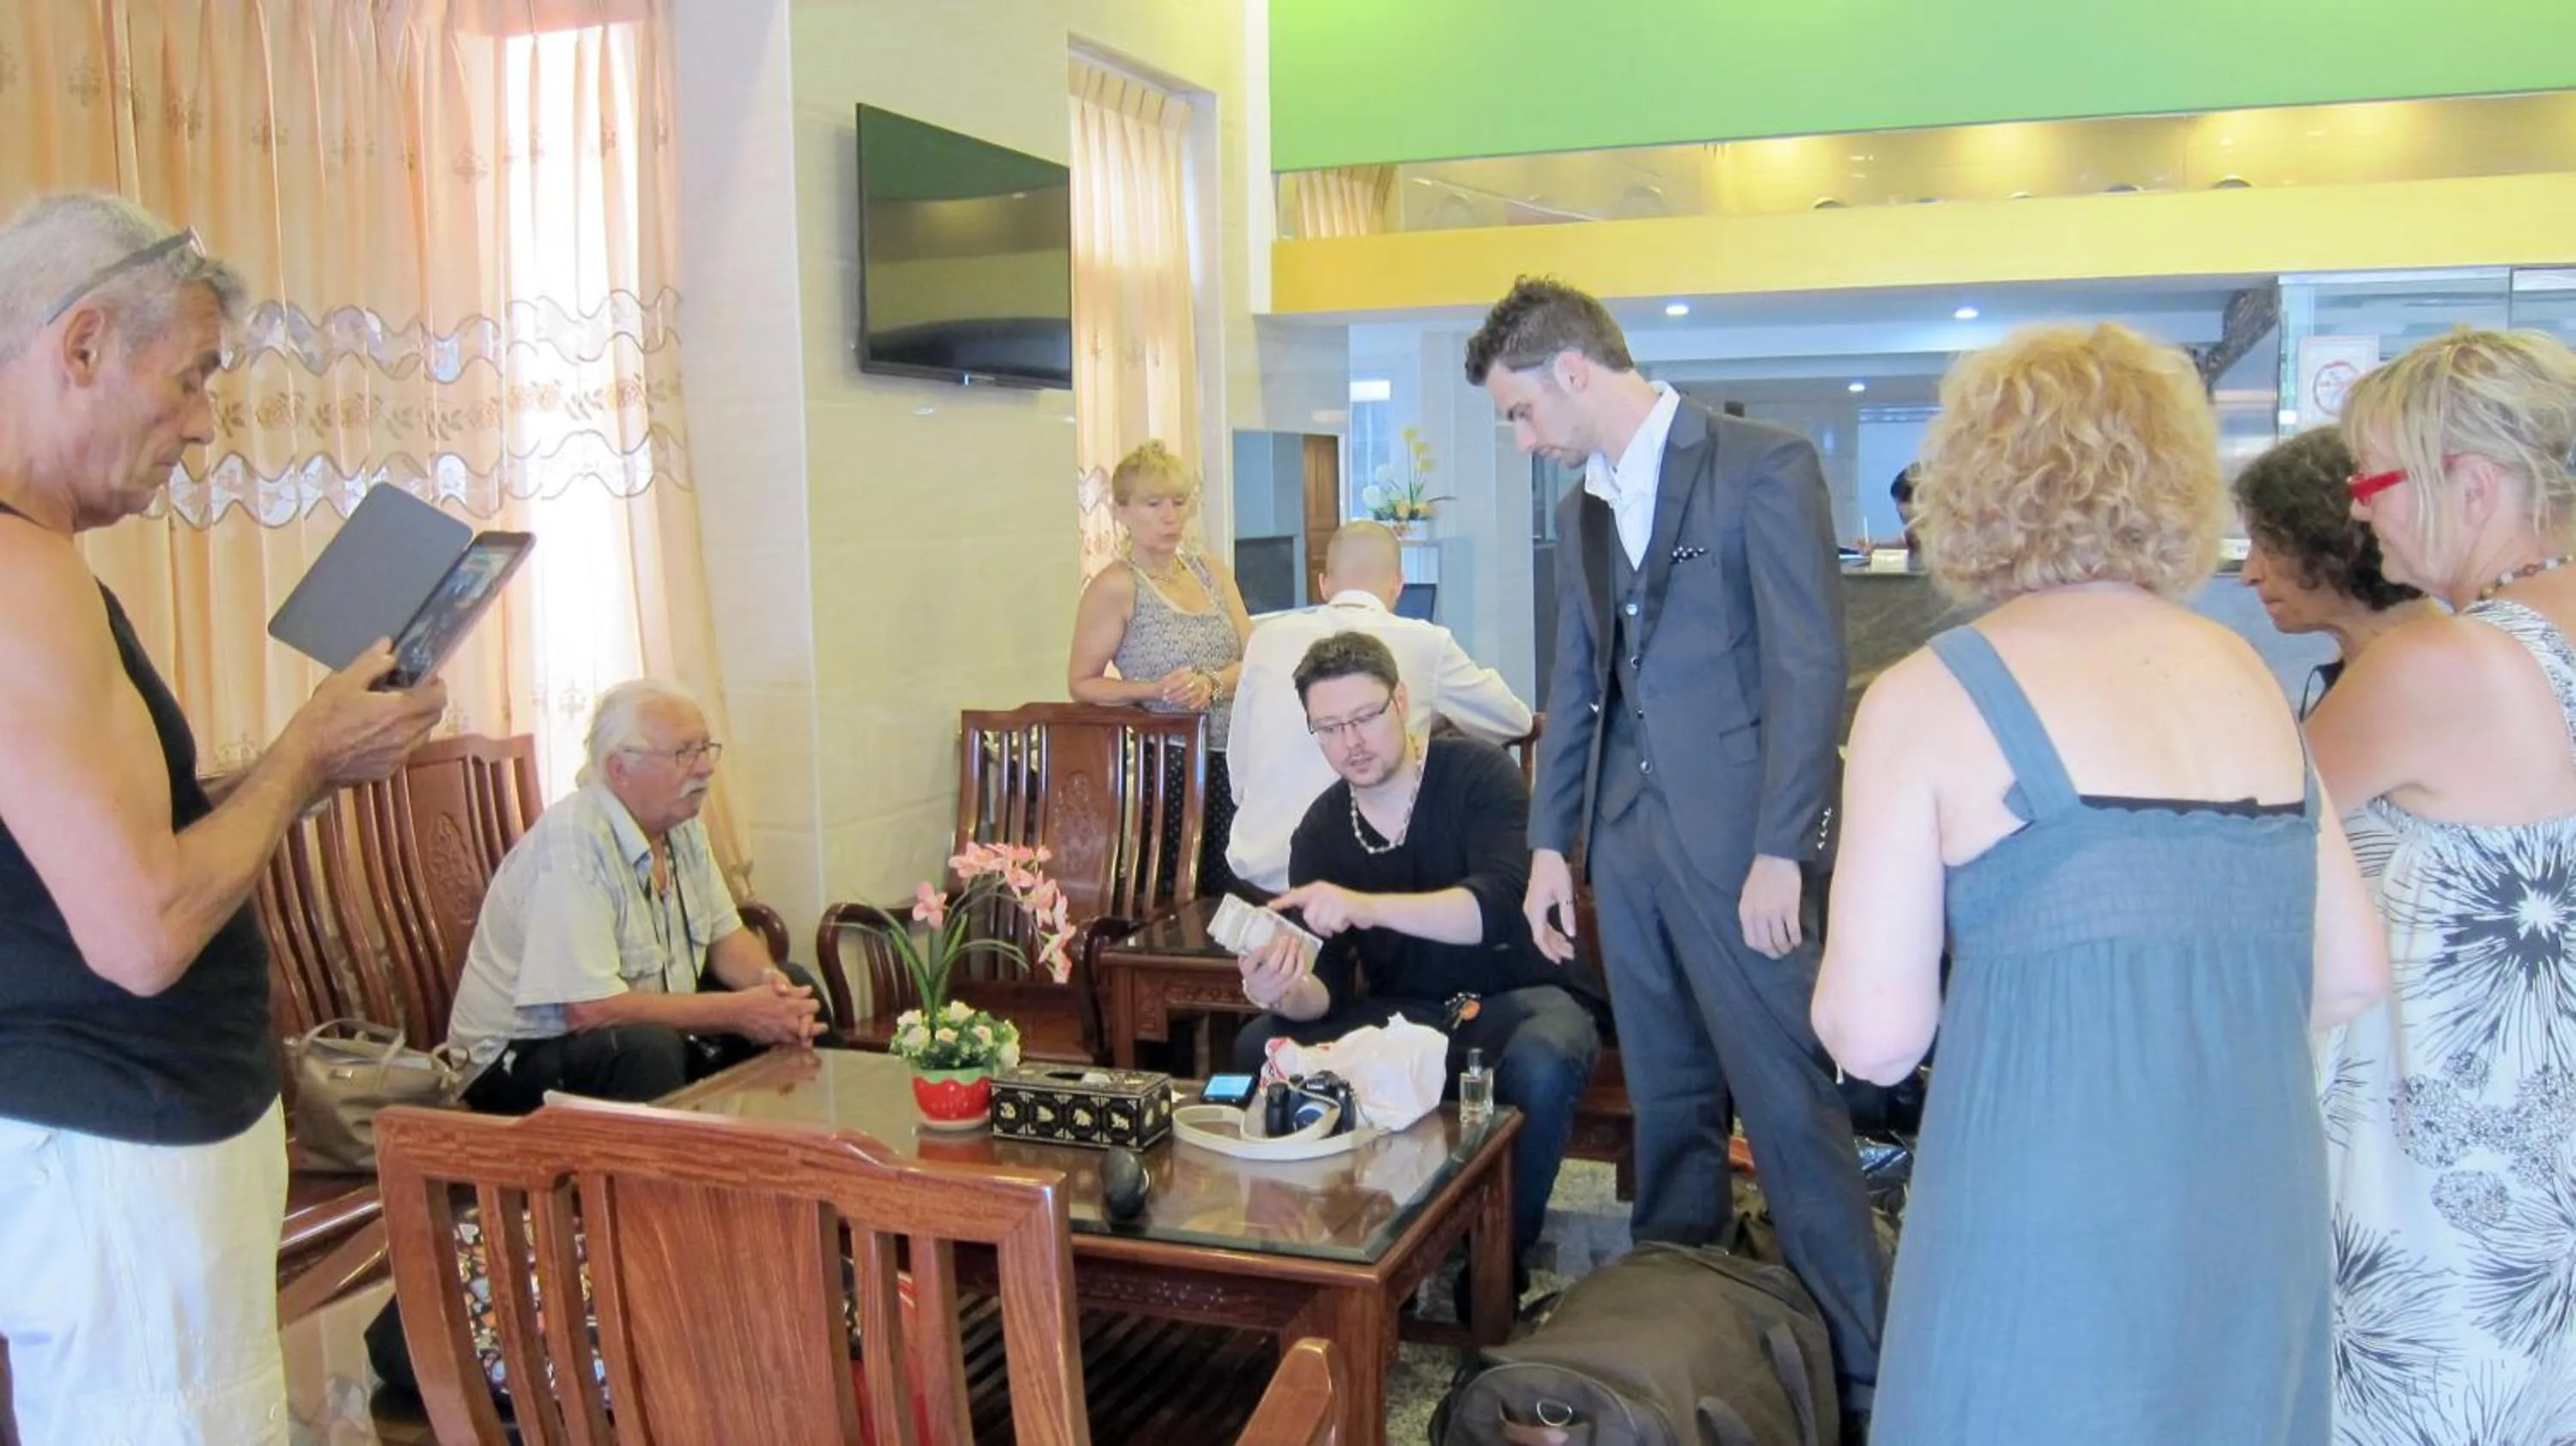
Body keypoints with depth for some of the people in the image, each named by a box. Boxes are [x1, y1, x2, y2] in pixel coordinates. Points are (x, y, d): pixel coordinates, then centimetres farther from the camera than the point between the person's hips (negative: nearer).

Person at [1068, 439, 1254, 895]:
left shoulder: (1211, 572, 12)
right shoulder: (1116, 585, -5)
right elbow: (1081, 684, -3)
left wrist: (1211, 682, -13)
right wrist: (1154, 691, -17)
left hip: (1228, 763, 5)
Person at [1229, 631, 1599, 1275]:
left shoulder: (1477, 773, -13)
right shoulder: (1319, 832, -1)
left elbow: (1501, 902, -30)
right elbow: (1327, 991, -5)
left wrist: (1367, 906, -43)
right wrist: (1285, 993, -30)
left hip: (1513, 999, -4)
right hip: (1402, 1011, 4)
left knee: (1541, 1067, -37)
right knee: (1261, 1047, -19)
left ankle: (1500, 1259, -11)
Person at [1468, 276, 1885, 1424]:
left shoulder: (1762, 466, -8)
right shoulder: (1582, 508, 14)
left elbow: (1810, 666, -12)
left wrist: (1779, 852, -16)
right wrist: (1551, 841, 13)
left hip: (1736, 841, -7)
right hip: (1627, 841, 7)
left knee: (1790, 1110, -1)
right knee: (1667, 1109, 14)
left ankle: (1862, 1369, 11)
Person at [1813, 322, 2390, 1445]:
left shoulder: (1929, 696, -9)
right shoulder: (2244, 676, 6)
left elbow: (1874, 1037, -11)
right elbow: (2350, 975, 11)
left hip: (2054, 1217, -5)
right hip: (2267, 1215, 5)